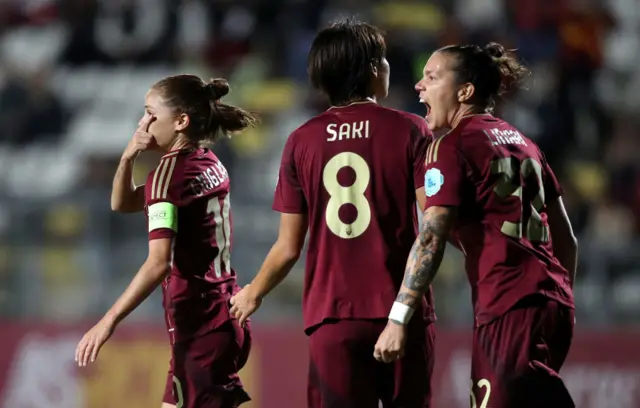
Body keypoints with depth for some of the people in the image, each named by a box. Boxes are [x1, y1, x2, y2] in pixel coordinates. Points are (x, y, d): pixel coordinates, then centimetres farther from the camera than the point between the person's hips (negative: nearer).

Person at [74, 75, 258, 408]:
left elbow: (158, 263, -25)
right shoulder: (209, 164, 11)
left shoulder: (169, 173, -15)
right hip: (225, 320, 9)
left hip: (199, 328, -9)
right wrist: (128, 156, 3)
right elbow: (122, 203, 21)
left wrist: (109, 321, -24)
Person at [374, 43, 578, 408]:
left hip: (509, 310, -8)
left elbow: (431, 239, -14)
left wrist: (398, 318, -16)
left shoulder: (452, 146, -4)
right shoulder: (522, 143, 19)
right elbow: (566, 238, 20)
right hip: (553, 305, 8)